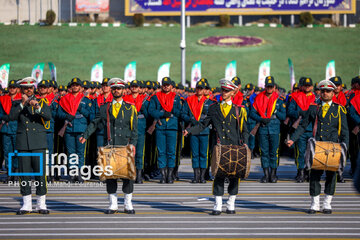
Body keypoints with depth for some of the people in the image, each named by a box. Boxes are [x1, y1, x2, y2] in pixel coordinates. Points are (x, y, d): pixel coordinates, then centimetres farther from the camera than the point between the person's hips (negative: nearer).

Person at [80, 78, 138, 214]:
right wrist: (85, 136, -3)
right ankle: (113, 204, 7)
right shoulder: (104, 108, 13)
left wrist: (133, 143, -8)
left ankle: (128, 204, 6)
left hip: (125, 146, -1)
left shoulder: (130, 108, 8)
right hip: (109, 145, 1)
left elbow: (134, 128, 4)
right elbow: (95, 123, 10)